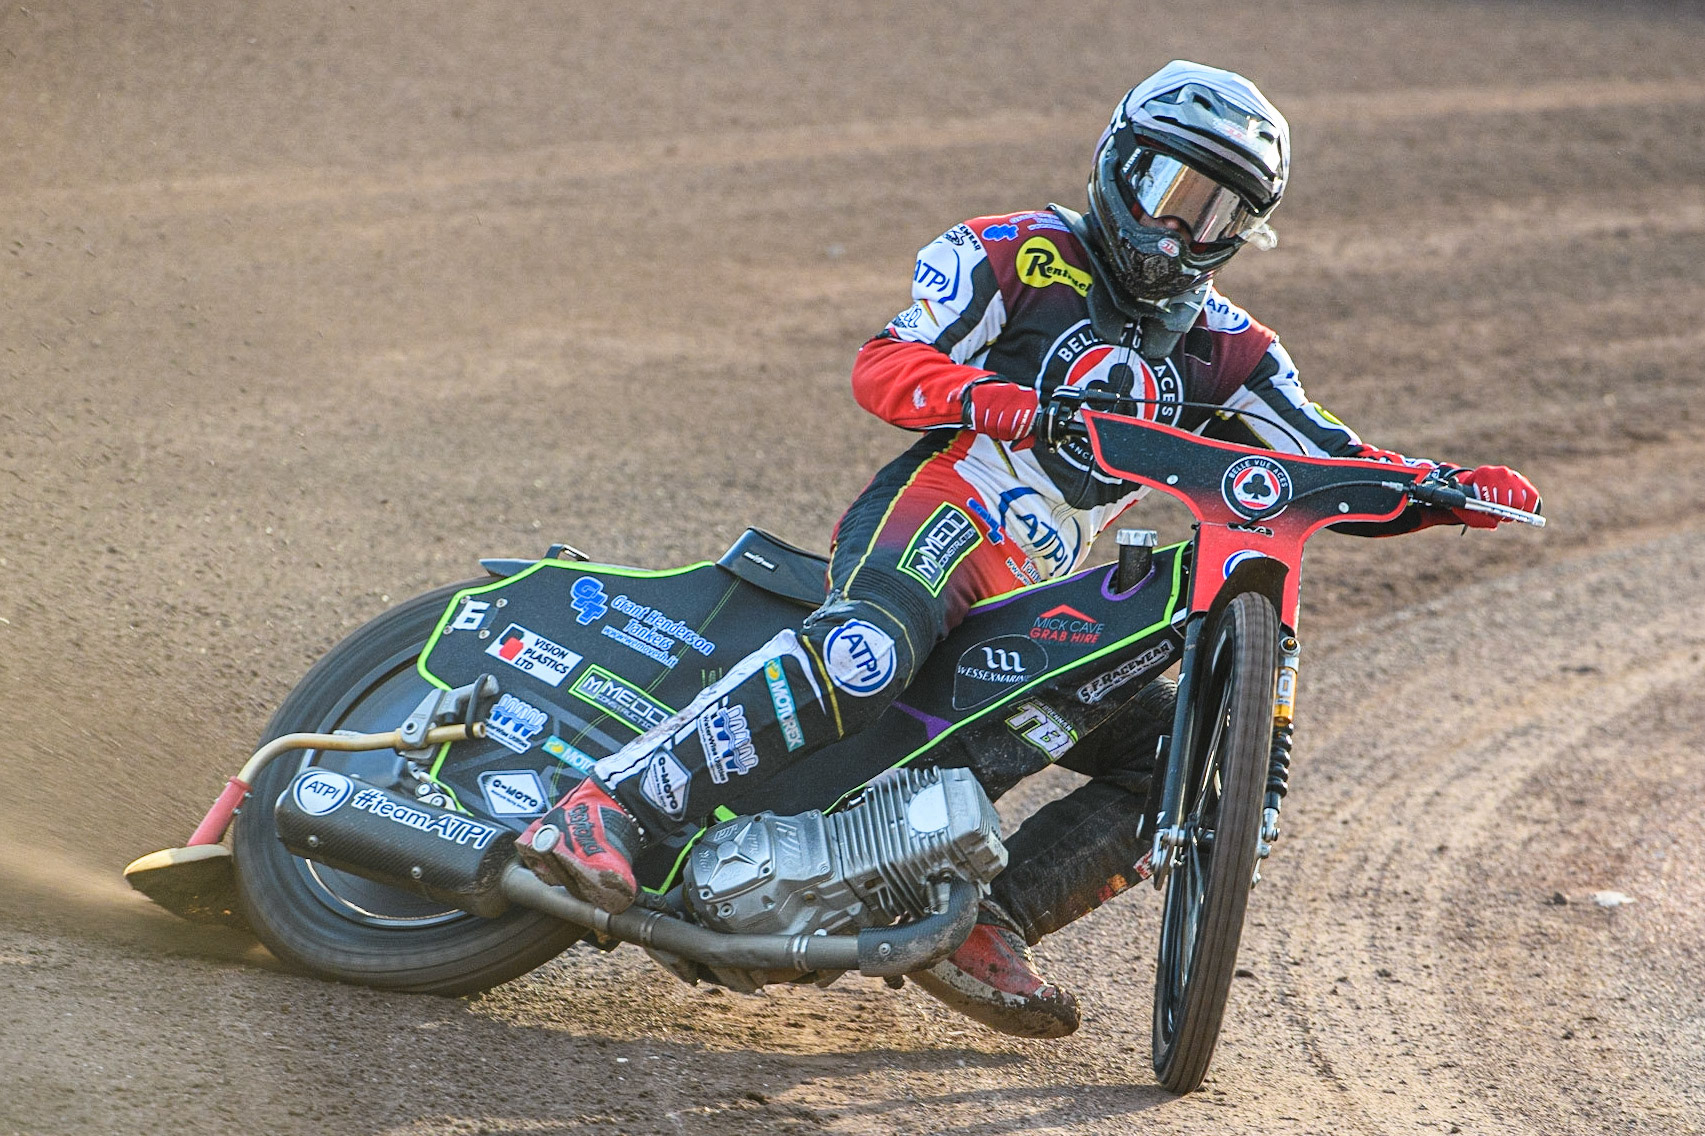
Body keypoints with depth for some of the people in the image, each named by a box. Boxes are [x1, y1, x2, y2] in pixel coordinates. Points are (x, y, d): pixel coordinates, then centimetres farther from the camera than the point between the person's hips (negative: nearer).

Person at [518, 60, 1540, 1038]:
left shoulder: (1224, 350, 19)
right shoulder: (1016, 254, 5)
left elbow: (1338, 469, 15)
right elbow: (882, 366, -7)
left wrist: (1449, 490, -4)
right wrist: (986, 397, -28)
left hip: (1038, 606, 7)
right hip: (940, 513, -6)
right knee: (872, 651, -38)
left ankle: (981, 923, -6)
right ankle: (610, 807, -42)